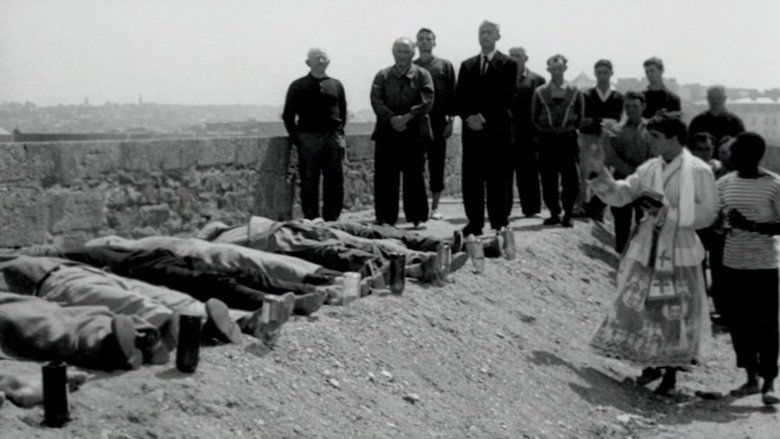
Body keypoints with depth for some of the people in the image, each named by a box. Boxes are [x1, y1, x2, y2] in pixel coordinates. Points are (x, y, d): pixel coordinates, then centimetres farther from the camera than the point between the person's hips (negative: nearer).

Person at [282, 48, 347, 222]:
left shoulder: (336, 85, 13)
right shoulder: (298, 86, 5)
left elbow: (343, 113, 19)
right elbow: (288, 116, 7)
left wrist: (339, 134, 9)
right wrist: (296, 139, 1)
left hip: (333, 138, 2)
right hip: (308, 140, -2)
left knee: (335, 181, 0)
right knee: (309, 183, -1)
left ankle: (331, 219, 8)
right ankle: (311, 220, 4)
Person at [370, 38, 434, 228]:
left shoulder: (422, 75, 8)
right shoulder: (382, 76, 13)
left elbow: (427, 102, -4)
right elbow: (376, 101, 1)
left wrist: (407, 117, -15)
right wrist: (392, 119, -14)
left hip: (414, 132, -1)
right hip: (388, 132, 2)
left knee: (414, 177, -1)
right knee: (384, 177, -1)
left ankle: (416, 219, 6)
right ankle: (385, 218, 6)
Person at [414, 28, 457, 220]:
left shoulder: (445, 66, 8)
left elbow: (451, 94, 5)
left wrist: (450, 120, -3)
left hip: (438, 123, -1)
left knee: (437, 165, 2)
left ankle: (435, 206, 8)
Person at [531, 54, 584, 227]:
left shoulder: (575, 93, 4)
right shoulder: (540, 92, 4)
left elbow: (579, 118, 9)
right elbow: (535, 117, 9)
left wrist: (569, 127, 1)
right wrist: (548, 129, 4)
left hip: (567, 139, -1)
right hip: (546, 140, 1)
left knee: (571, 179, -5)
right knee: (548, 179, 2)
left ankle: (567, 215, 4)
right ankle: (554, 214, 13)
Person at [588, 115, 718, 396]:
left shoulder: (699, 171, -9)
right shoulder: (649, 169, 6)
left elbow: (707, 214, -9)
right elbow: (619, 194, 4)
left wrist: (668, 212, -16)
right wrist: (600, 172, -12)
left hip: (680, 251, -4)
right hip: (647, 248, 5)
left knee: (676, 311, 2)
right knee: (641, 306, 7)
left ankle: (670, 373, 17)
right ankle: (651, 364, 26)